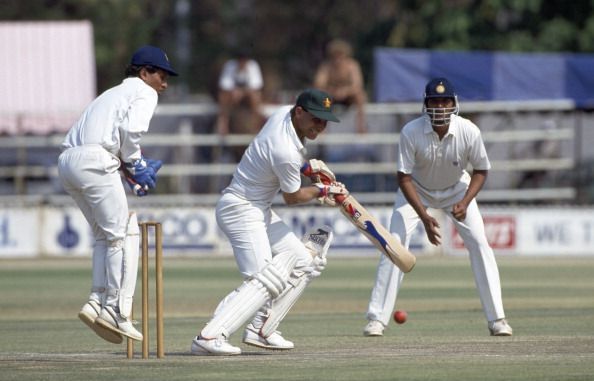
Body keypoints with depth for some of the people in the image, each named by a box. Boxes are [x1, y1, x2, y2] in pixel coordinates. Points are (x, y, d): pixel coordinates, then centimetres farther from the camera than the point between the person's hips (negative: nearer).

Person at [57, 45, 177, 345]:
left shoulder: (113, 93, 32)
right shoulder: (144, 93, 6)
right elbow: (131, 129, -13)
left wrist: (126, 167, 14)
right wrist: (134, 164, 3)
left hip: (67, 160, 9)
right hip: (94, 162, -9)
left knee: (106, 235, 16)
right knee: (123, 234, -5)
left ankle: (97, 302, 6)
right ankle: (116, 310, -9)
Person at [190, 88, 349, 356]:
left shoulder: (283, 113, -1)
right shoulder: (286, 153, -28)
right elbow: (292, 197, -11)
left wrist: (307, 166, 8)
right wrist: (322, 190, 5)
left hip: (259, 211, 11)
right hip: (241, 210, -11)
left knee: (303, 262, 12)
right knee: (266, 281, -21)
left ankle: (260, 331, 11)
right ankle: (208, 338, -29)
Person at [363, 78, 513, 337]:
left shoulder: (469, 132, -28)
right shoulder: (411, 133, -31)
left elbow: (481, 170, -12)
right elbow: (404, 178, -25)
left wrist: (465, 202, -28)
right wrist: (424, 218, -34)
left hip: (457, 189, 1)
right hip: (417, 190, -1)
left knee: (479, 243, -10)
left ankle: (496, 319, -3)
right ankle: (377, 318, -6)